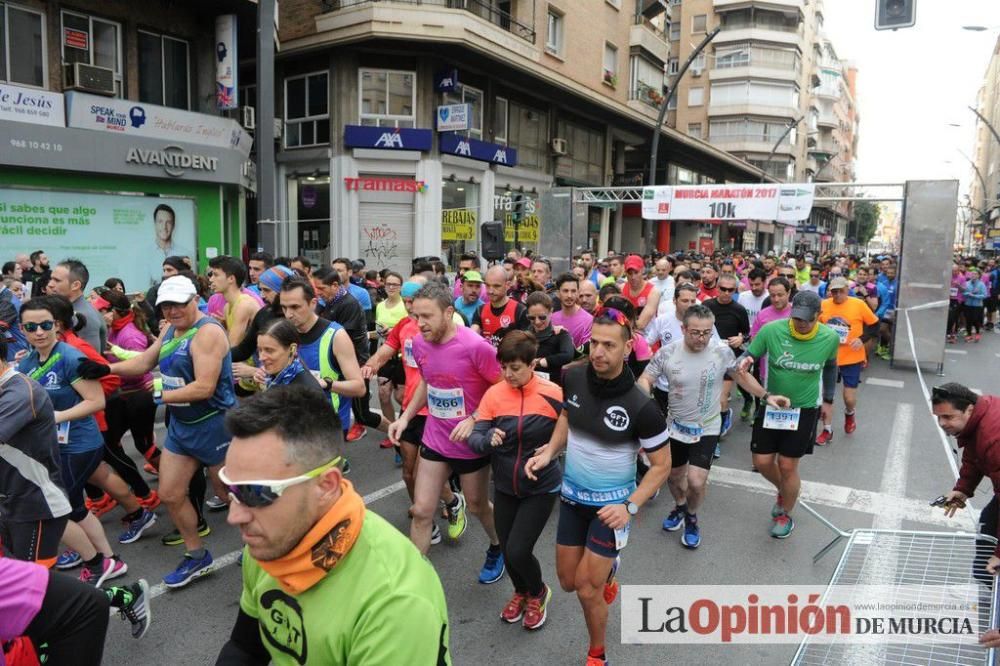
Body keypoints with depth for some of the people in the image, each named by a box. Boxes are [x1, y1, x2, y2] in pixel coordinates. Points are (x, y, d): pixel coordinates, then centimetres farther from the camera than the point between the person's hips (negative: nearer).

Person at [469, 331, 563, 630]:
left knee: (517, 551, -8)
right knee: (506, 549, 14)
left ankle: (538, 593, 27)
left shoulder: (552, 394, -16)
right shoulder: (494, 394, -10)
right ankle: (521, 591, 47)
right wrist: (489, 439, -31)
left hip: (541, 487, -3)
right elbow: (474, 438, -10)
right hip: (504, 486, 3)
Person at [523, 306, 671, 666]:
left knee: (587, 589, 0)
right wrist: (549, 451, -6)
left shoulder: (641, 406, -26)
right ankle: (607, 570, 50)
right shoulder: (573, 378, -14)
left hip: (611, 503, -4)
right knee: (568, 581, 15)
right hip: (571, 496, 5)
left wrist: (630, 506, -22)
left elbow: (662, 465, -12)